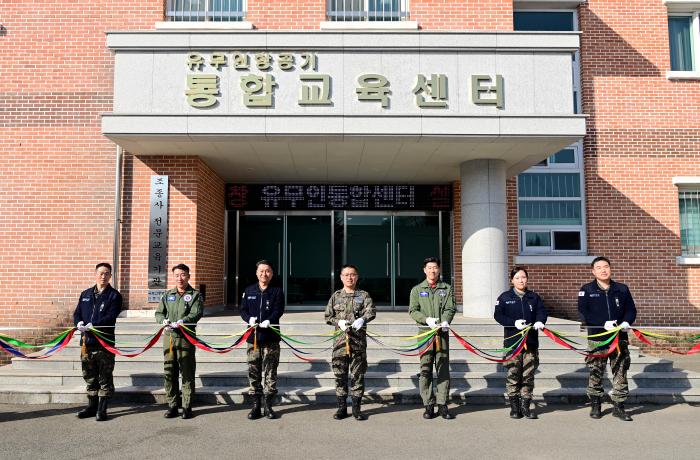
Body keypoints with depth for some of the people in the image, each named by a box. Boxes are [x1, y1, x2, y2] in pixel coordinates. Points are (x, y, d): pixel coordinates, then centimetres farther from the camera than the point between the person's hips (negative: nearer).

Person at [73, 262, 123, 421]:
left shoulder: (114, 295, -1)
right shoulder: (86, 294, 15)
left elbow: (111, 317, -13)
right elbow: (77, 313, 12)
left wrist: (93, 325, -25)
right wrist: (79, 323, -10)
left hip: (105, 342, -5)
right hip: (87, 341, 5)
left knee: (105, 377, 2)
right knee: (90, 376, 14)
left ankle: (102, 409, 11)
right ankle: (92, 406, 26)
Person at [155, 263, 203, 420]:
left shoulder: (195, 295, 3)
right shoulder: (167, 295, 16)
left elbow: (196, 314, -10)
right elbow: (158, 313, 13)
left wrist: (182, 322, -26)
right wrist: (164, 320, -10)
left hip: (186, 338, -3)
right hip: (168, 336, 4)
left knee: (187, 373, 0)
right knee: (169, 372, 6)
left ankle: (187, 406, 10)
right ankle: (172, 405, 17)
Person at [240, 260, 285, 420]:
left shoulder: (277, 292, 4)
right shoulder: (249, 291, 10)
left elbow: (278, 311, -7)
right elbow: (243, 310, 6)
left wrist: (269, 321, -25)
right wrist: (249, 319, -16)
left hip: (271, 337, -2)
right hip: (253, 336, 2)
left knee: (270, 372, 2)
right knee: (254, 372, 6)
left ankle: (268, 405, 13)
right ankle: (256, 405, 16)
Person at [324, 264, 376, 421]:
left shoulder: (364, 295, 8)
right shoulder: (336, 296, 12)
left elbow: (371, 311, -7)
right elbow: (328, 316, 9)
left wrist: (362, 319, -27)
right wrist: (338, 322, -10)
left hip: (358, 339, -1)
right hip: (340, 339, 1)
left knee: (357, 374, 3)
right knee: (340, 374, 4)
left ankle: (356, 407, 14)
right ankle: (341, 407, 16)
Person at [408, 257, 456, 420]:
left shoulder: (447, 288, 12)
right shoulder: (417, 289, 10)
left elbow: (450, 308, 2)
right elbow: (413, 310, 2)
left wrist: (445, 321, -18)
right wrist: (427, 319, -14)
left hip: (442, 333, 1)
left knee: (443, 369, 2)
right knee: (425, 370, 0)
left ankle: (442, 405, 10)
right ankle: (429, 405, 9)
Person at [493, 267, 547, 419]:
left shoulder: (534, 297, 11)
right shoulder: (504, 297, 3)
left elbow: (542, 311, 3)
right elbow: (498, 315, -4)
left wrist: (539, 321, -19)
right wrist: (514, 322, -18)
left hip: (531, 341, 2)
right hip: (512, 342, -2)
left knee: (528, 376, 6)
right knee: (513, 375, 2)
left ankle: (525, 406, 16)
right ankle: (514, 407, 13)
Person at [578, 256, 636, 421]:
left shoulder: (622, 289, 8)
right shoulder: (586, 290, 0)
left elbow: (631, 310, 8)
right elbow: (583, 313, -8)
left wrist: (626, 322, -13)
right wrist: (604, 323, -19)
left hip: (620, 338, 2)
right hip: (597, 338, -2)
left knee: (620, 374, 5)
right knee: (596, 374, 6)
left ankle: (618, 406, 17)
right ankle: (595, 405, 21)